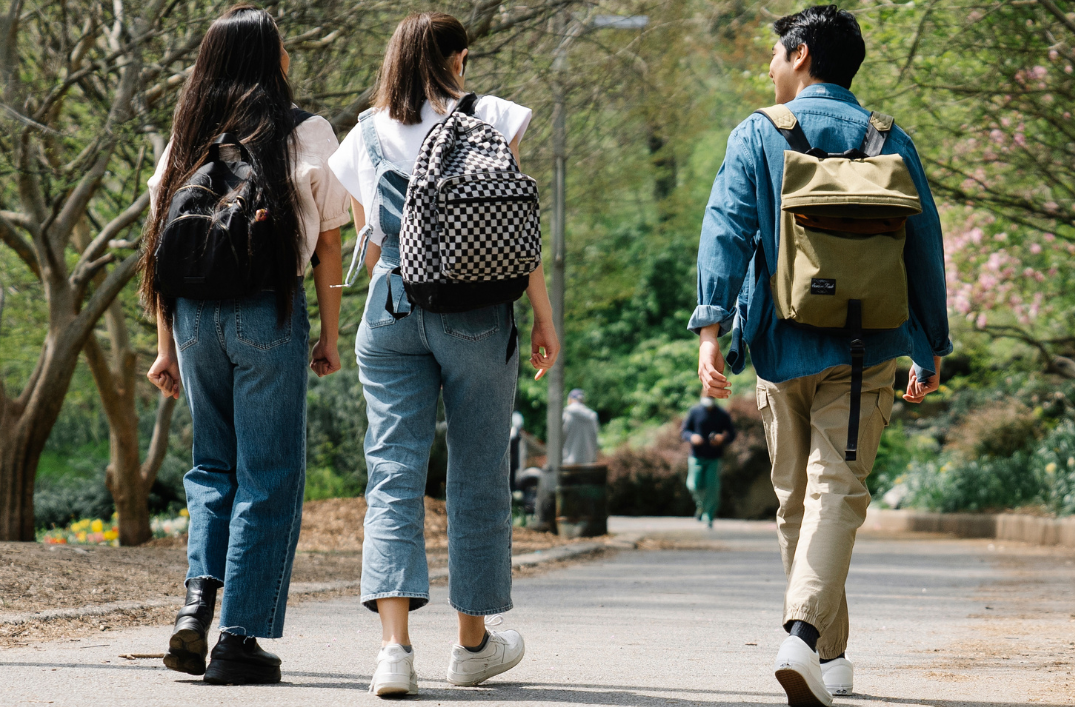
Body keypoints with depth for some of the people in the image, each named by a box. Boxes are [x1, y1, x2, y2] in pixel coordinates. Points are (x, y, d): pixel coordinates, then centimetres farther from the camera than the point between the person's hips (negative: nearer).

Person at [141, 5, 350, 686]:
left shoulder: (188, 137, 10)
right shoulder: (307, 136, -1)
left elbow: (165, 244, 8)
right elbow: (329, 245, -1)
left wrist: (167, 345, 12)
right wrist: (330, 336, 7)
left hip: (194, 312, 4)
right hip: (269, 310, -4)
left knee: (214, 463, 19)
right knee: (268, 476, 3)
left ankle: (197, 602, -1)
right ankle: (240, 638, 0)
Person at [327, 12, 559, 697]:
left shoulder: (366, 138, 9)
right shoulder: (488, 120, 0)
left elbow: (371, 244, 15)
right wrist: (544, 316, 3)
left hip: (389, 309, 2)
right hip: (476, 311, -2)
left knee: (394, 471, -2)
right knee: (478, 473, 11)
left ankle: (395, 646, -19)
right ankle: (474, 641, 22)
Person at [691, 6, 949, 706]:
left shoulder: (758, 136, 2)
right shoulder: (891, 143, 6)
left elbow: (726, 229, -10)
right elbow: (925, 247, 8)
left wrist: (712, 326, -16)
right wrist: (931, 350, 17)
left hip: (782, 346, 0)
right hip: (864, 350, 0)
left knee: (797, 499, 13)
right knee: (837, 489, -8)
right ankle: (806, 632, -30)